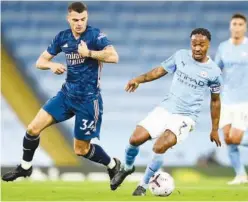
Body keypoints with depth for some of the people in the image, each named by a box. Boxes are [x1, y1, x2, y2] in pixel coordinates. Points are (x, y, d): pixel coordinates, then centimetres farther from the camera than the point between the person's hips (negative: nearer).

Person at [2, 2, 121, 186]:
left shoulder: (94, 35, -15)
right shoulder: (63, 37, 2)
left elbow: (113, 56, -29)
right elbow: (40, 61, 7)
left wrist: (88, 53, -27)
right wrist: (52, 65, -14)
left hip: (88, 99, -5)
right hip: (67, 93, 5)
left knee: (81, 149, 3)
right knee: (33, 128, -2)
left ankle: (113, 165, 27)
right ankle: (25, 167, 18)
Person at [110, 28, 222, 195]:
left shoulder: (214, 72, -5)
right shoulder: (181, 56, 0)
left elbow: (215, 101, 7)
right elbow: (161, 70, 11)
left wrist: (215, 129, 12)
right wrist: (139, 79, -5)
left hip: (186, 117, -3)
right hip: (165, 109, 3)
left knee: (159, 148, -25)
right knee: (135, 139, -6)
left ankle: (143, 186, -5)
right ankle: (127, 168, 27)